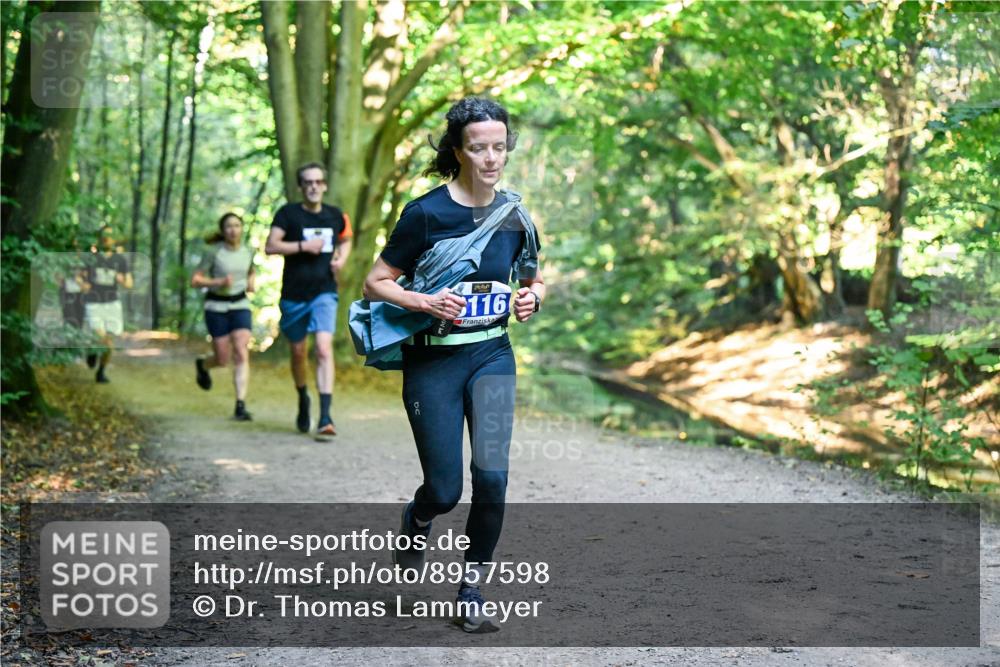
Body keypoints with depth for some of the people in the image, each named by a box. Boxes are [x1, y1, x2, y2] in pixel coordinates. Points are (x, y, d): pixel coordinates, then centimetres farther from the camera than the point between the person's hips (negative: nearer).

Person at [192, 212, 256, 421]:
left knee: (241, 354, -14)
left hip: (240, 306, 3)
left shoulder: (248, 252, 4)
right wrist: (219, 282, -22)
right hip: (216, 307, -3)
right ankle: (202, 365, 39)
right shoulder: (214, 252, -9)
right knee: (223, 360, 2)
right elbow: (195, 280, -7)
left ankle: (240, 406, -16)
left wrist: (251, 282, 3)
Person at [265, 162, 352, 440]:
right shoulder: (288, 213, -3)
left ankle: (325, 417, -22)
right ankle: (303, 399, 41)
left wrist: (341, 258, 6)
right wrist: (303, 246, -19)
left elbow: (345, 240, 26)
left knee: (324, 348, -18)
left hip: (324, 293, 0)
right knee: (298, 351, 12)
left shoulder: (336, 216, 6)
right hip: (294, 295, 0)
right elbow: (270, 246, -10)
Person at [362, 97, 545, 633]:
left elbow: (536, 279, 19)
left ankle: (472, 593, 8)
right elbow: (374, 283, -7)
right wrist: (427, 302, -23)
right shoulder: (425, 213, -11)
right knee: (445, 492, -1)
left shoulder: (514, 215, 3)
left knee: (492, 476, -11)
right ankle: (416, 519, 38)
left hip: (492, 354, 3)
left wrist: (533, 298, -4)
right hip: (432, 361, -3)